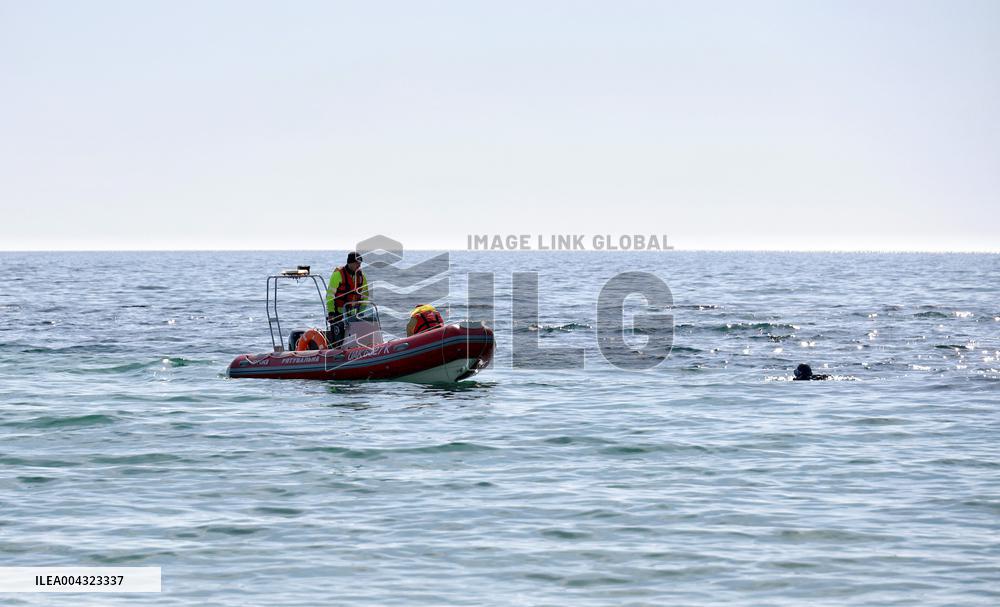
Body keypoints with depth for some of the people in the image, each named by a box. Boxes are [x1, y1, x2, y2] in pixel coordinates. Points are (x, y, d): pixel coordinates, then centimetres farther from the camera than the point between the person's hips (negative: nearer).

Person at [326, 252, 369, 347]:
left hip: (352, 313, 5)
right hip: (338, 313, -5)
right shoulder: (338, 274, -10)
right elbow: (330, 294, -11)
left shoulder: (361, 275, 8)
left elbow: (364, 294, 19)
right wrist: (331, 312, -16)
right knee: (337, 339, -11)